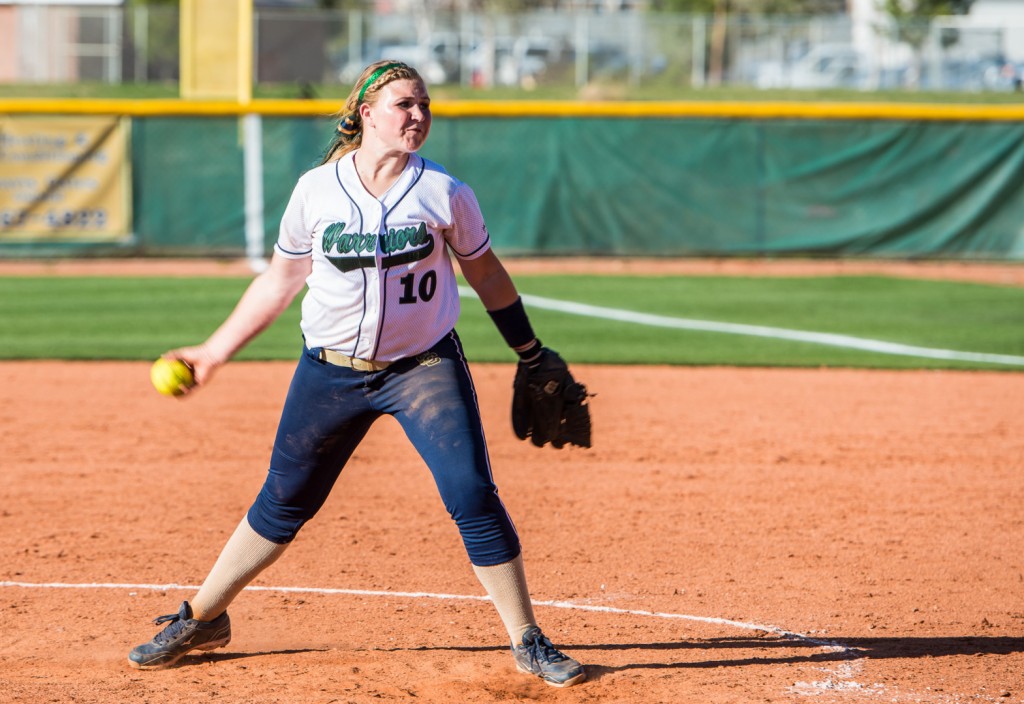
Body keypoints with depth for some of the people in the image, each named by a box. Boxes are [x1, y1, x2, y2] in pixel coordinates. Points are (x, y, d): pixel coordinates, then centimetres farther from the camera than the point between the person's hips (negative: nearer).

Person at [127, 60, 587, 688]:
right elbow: (281, 281, 8)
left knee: (473, 495, -13)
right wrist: (216, 351, 8)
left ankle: (528, 642, -1)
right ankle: (202, 620, 27)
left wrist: (532, 354, 13)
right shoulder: (316, 191, -4)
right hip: (331, 372, 1)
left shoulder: (446, 194, -7)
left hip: (425, 369, -1)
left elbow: (486, 272, 8)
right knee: (283, 501, 9)